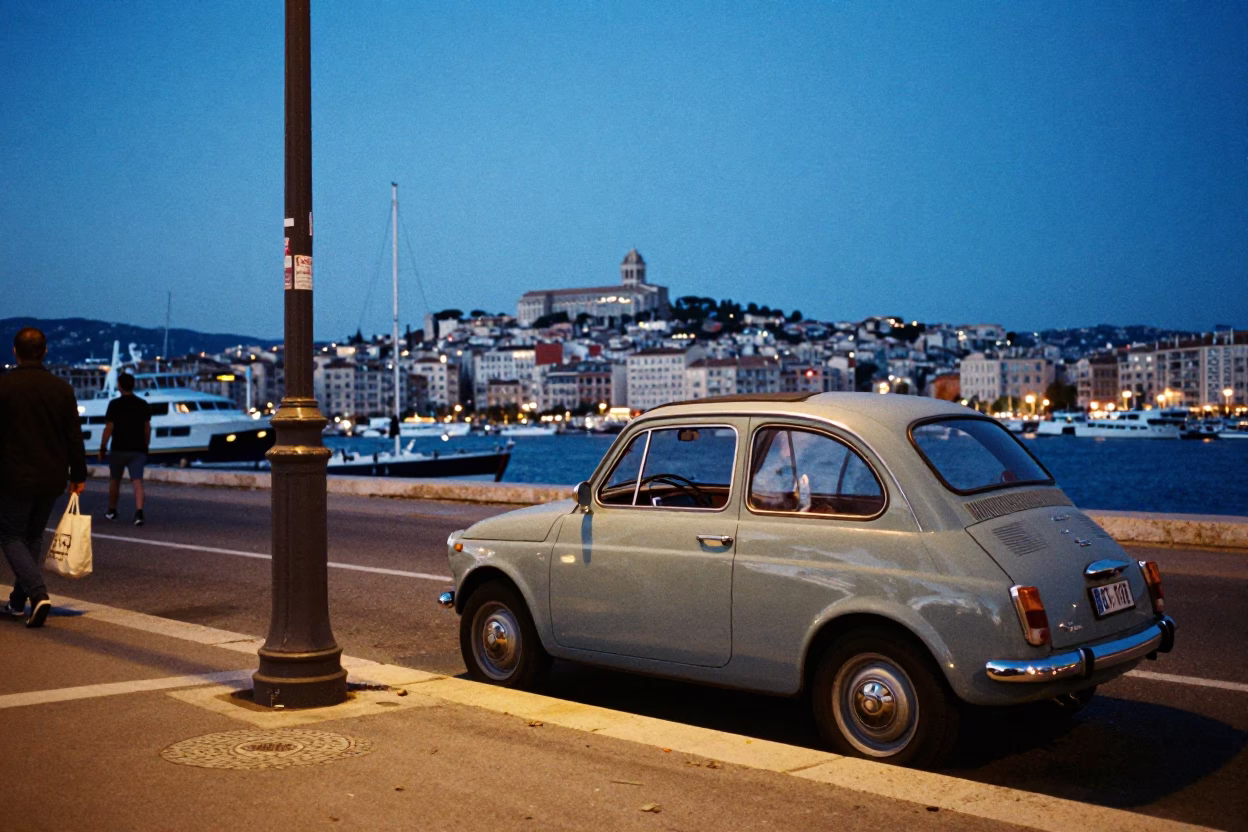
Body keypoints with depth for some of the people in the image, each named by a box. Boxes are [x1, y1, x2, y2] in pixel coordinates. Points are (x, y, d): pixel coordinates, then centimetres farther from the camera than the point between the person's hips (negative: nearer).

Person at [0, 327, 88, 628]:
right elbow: (74, 437, 4)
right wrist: (78, 475, 11)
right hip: (52, 479, 4)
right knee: (33, 536, 18)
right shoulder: (62, 388, 2)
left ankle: (38, 594, -14)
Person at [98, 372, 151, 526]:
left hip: (119, 449, -2)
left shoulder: (114, 404, -6)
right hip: (138, 449, 2)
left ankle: (112, 511, 30)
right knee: (137, 481, -7)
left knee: (114, 480, 17)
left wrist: (102, 448, -2)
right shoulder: (143, 405, 6)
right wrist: (145, 446, 19)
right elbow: (147, 428, 9)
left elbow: (109, 428, -9)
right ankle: (139, 512, -25)